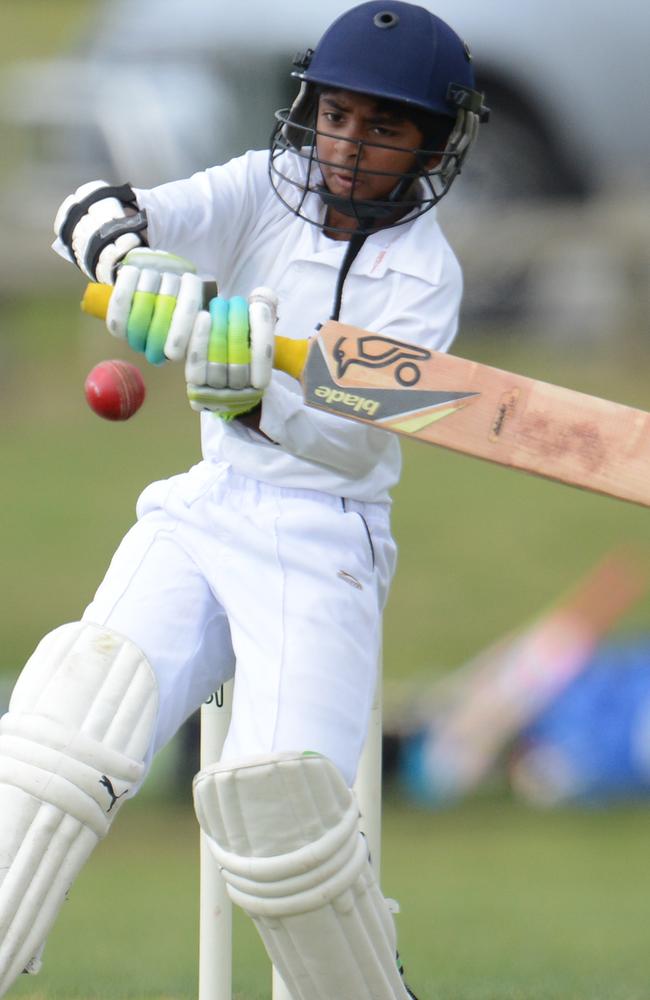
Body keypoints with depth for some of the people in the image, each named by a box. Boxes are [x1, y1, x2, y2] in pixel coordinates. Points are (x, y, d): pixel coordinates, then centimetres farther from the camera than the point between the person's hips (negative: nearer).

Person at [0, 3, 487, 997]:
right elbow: (96, 212, -12)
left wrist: (254, 399, -35)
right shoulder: (266, 189, 4)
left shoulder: (425, 273, -3)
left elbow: (360, 437, -15)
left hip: (323, 541, -3)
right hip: (203, 513, 3)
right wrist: (129, 257, -36)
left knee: (277, 793, -24)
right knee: (89, 689, -22)